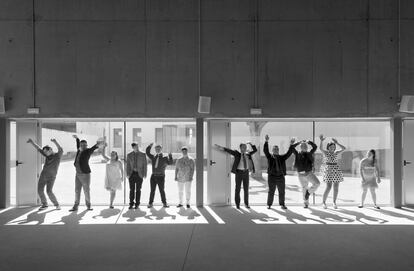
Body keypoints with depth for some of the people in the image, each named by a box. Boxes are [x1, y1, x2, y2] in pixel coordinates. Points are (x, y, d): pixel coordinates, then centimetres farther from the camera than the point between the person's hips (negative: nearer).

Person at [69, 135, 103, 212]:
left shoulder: (88, 151, -9)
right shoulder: (79, 151, 9)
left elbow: (92, 149, -31)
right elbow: (78, 145, 32)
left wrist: (97, 145, -53)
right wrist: (77, 138, 47)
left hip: (85, 174, -6)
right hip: (78, 174, 6)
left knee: (87, 191, 3)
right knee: (77, 190, 7)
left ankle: (88, 206, 17)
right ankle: (75, 206, 14)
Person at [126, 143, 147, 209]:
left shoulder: (143, 155, -1)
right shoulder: (129, 155, 3)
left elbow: (145, 165, 0)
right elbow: (128, 165, 4)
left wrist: (145, 174, -6)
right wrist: (127, 174, -6)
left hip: (139, 174, -1)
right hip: (132, 174, 1)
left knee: (138, 190, 1)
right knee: (132, 190, 1)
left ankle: (137, 204, 8)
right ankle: (131, 204, 7)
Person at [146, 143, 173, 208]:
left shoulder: (164, 158, 1)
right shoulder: (153, 157, 13)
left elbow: (170, 163, -12)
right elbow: (147, 152, 9)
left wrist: (170, 156, -27)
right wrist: (150, 146, -4)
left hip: (161, 177, -3)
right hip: (153, 176, 3)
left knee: (162, 190, 0)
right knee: (152, 191, 5)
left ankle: (164, 203, 9)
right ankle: (150, 203, 10)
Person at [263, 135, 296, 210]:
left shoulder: (282, 157, 11)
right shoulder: (269, 157, 3)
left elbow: (289, 153, 3)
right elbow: (265, 151, -10)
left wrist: (291, 145, -8)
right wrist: (266, 142, -21)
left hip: (281, 176, 2)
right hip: (272, 176, -2)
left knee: (282, 192, 7)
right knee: (271, 192, 3)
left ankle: (282, 204, 19)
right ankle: (269, 204, 14)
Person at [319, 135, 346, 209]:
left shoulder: (336, 152, 8)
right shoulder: (325, 152, -2)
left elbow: (344, 148, -3)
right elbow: (320, 148, -23)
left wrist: (337, 143, -9)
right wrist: (321, 141, -37)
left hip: (336, 170, 4)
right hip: (328, 170, -4)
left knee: (336, 187, 3)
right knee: (329, 187, -12)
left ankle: (334, 202, 19)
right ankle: (323, 202, 3)